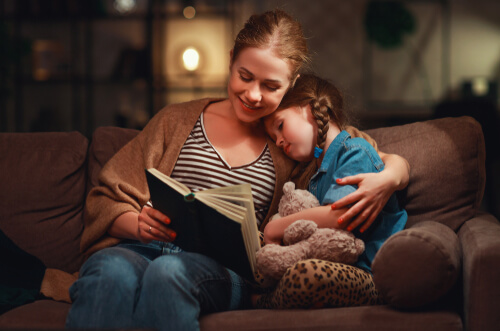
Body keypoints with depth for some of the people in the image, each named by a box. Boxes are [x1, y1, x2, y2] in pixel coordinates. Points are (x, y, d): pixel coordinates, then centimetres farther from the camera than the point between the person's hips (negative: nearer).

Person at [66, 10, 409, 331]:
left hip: (228, 268, 0)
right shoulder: (178, 120, 20)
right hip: (140, 248, 1)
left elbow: (394, 161, 20)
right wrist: (139, 224, -9)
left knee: (168, 272, -38)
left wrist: (386, 179, -6)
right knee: (111, 272, -38)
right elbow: (106, 199, 15)